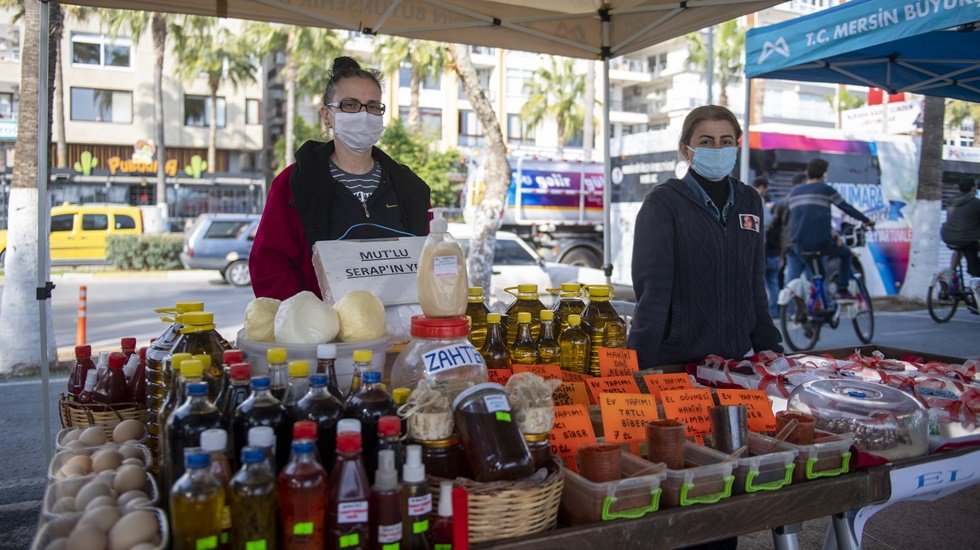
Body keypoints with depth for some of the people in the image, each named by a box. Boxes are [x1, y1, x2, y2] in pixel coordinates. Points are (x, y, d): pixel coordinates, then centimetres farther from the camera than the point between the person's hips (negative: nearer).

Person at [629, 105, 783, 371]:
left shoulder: (749, 201, 7)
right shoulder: (663, 202, -9)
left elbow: (755, 284, 13)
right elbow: (652, 288, -15)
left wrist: (770, 347, 9)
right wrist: (643, 363, -20)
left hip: (734, 356, 5)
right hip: (672, 360, -5)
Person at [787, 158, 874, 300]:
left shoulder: (794, 191, 16)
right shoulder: (825, 189, 2)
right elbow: (846, 207, 7)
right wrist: (866, 220, 19)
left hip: (799, 245, 4)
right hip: (821, 240, -4)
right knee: (845, 253, 24)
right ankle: (842, 290, 15)